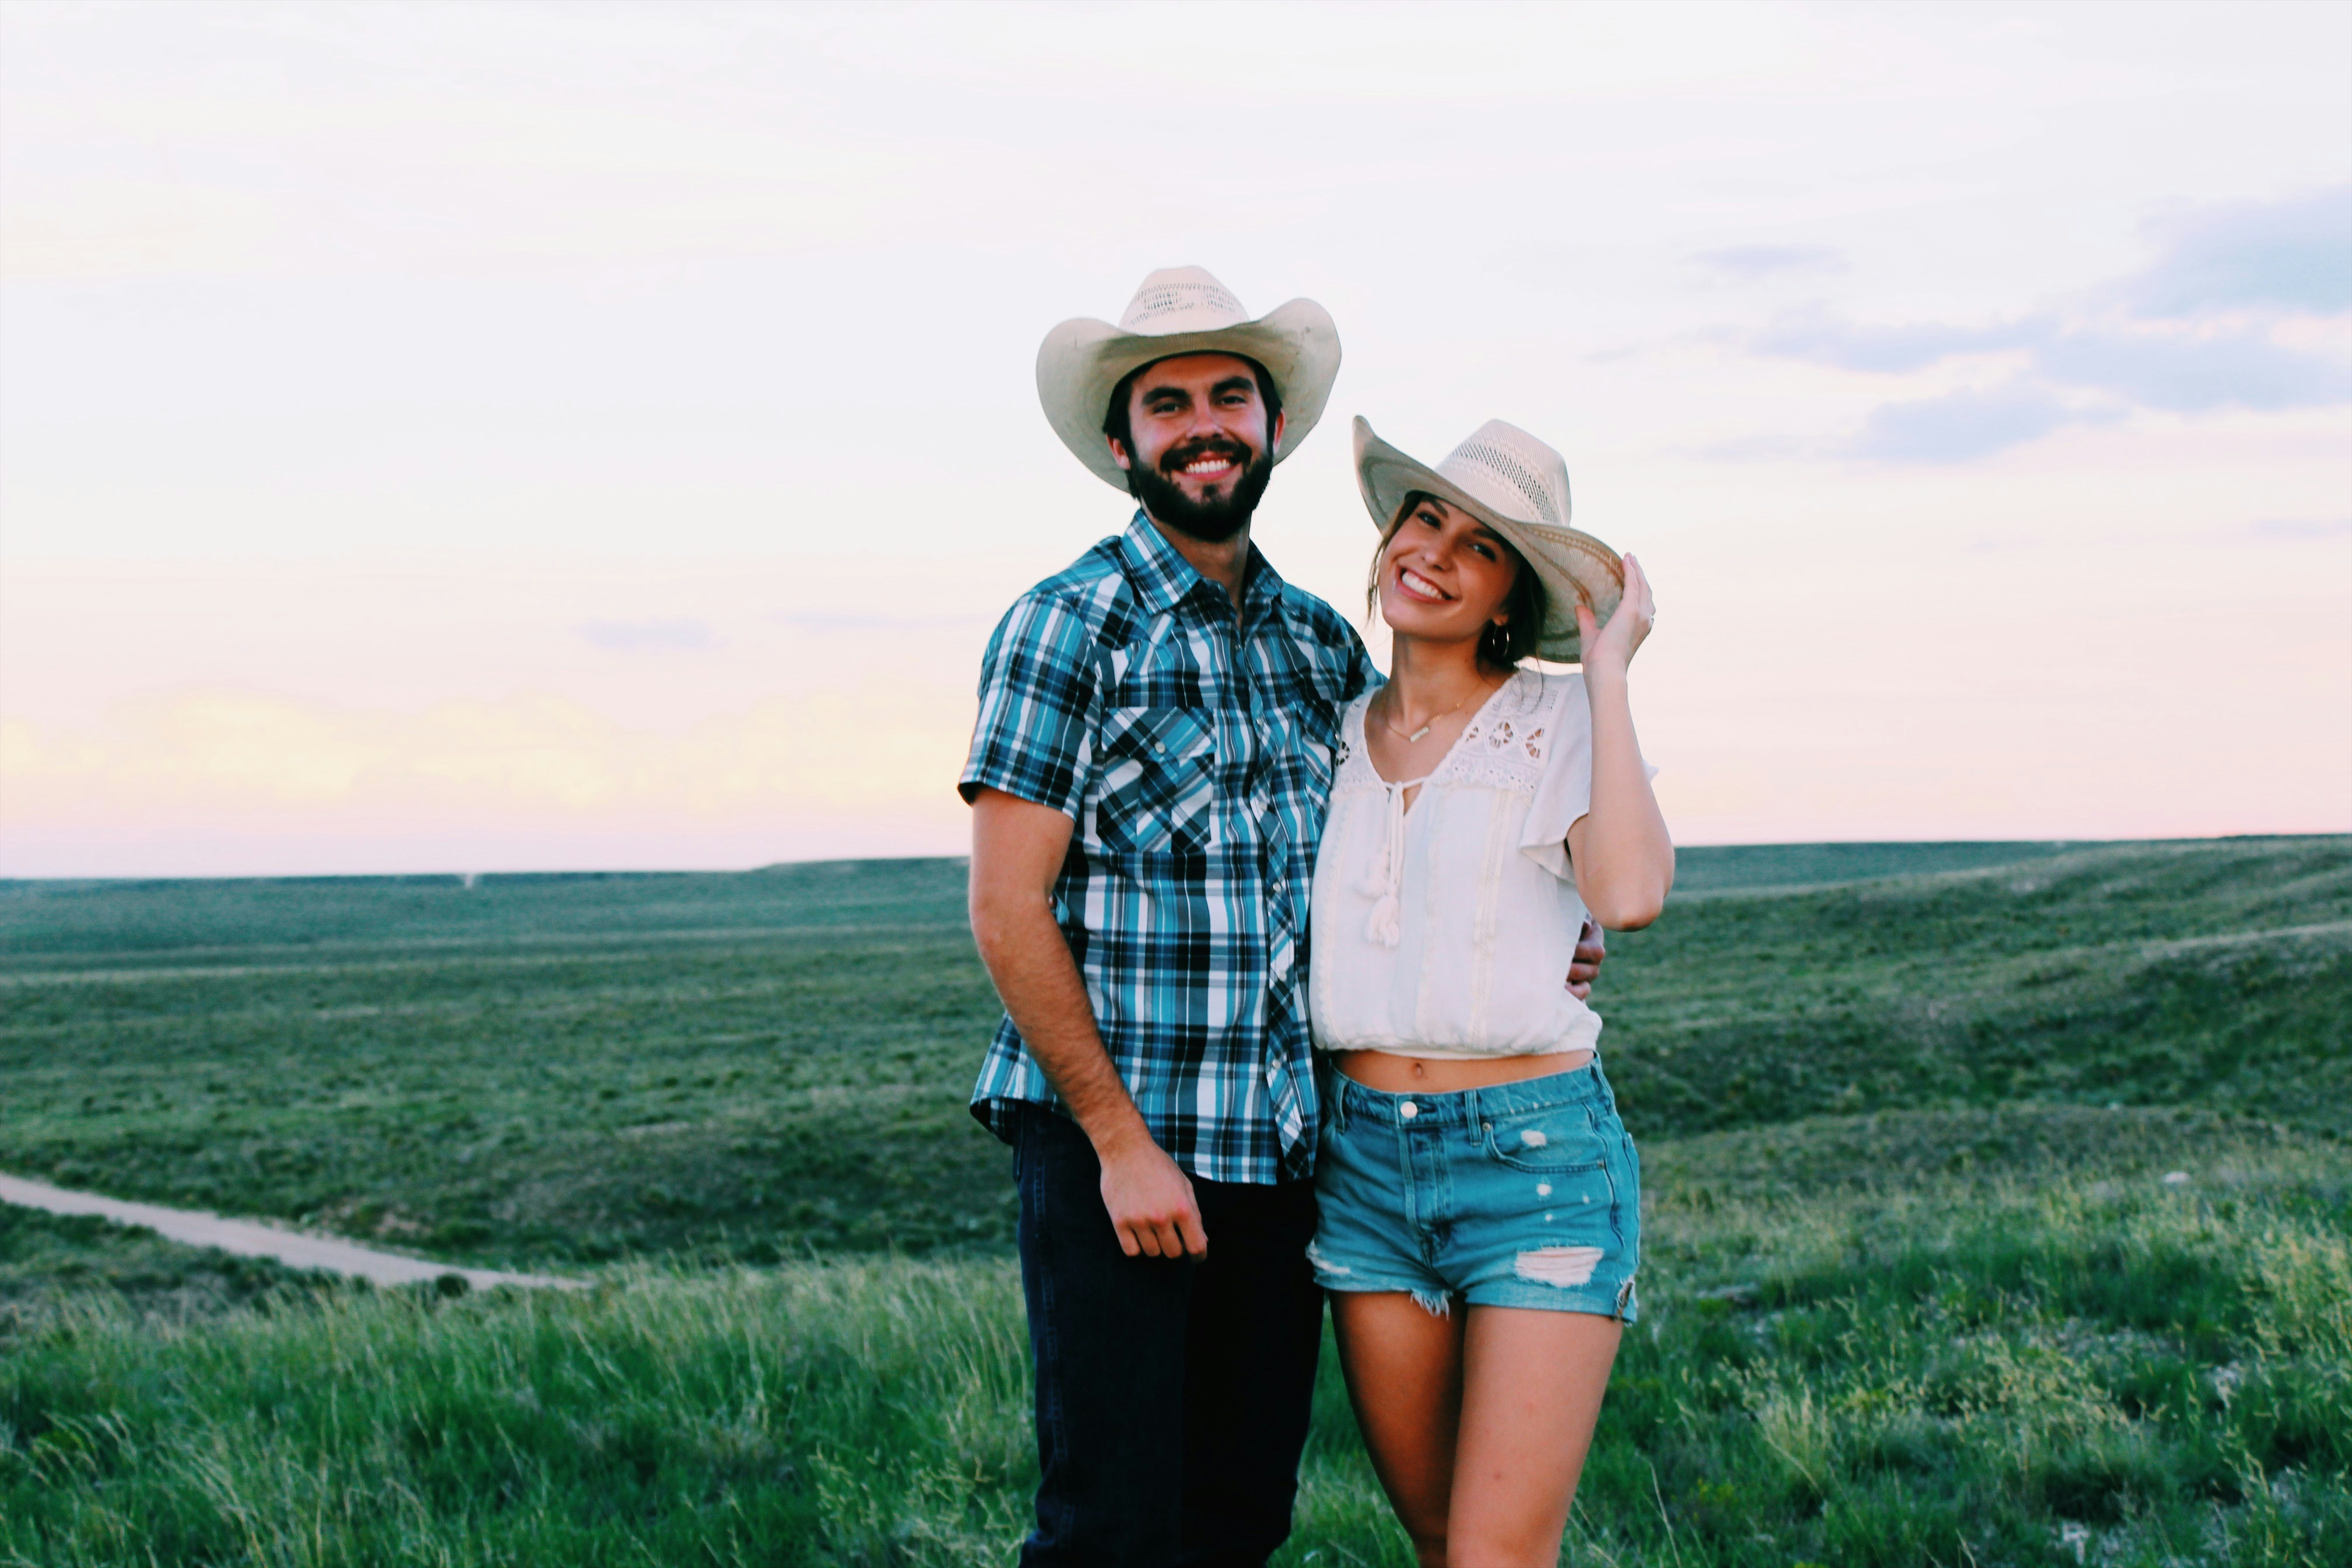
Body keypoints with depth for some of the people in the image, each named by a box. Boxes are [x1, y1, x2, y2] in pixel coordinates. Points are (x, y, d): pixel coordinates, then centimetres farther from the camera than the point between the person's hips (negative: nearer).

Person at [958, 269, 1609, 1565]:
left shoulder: (1324, 647, 12)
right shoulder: (1068, 627, -6)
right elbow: (1008, 912, -10)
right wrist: (1121, 1142, -14)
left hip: (1280, 1152, 6)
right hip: (1108, 1139, -6)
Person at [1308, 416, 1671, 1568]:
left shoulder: (1561, 723, -2)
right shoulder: (1332, 734, 10)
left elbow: (1630, 896, -22)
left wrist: (1608, 673, -15)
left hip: (1536, 1157, -4)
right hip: (1363, 1160, 5)